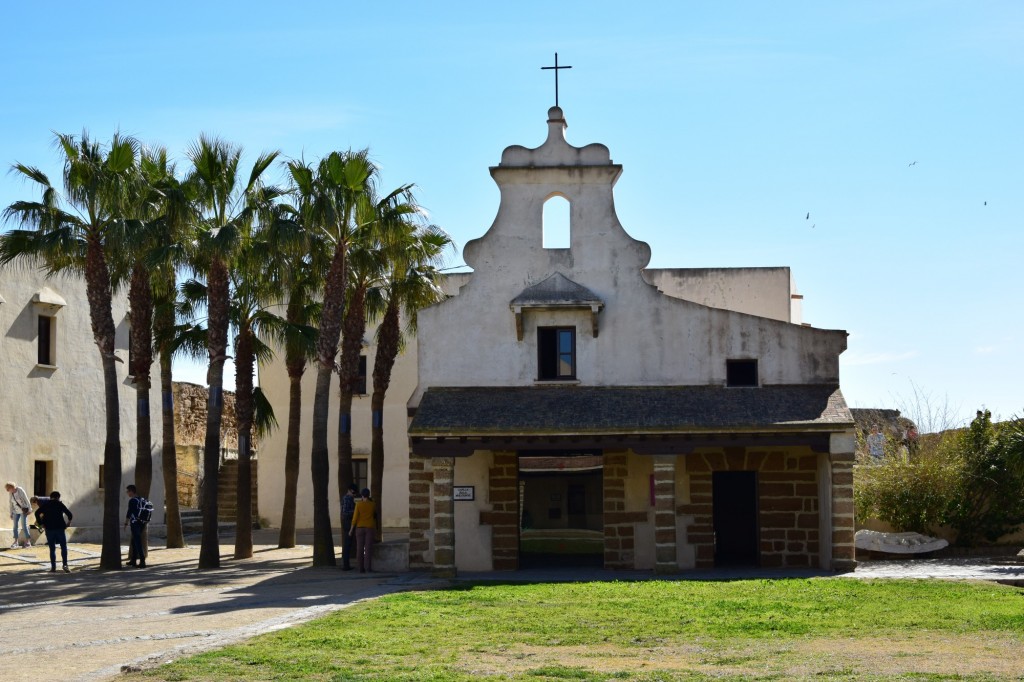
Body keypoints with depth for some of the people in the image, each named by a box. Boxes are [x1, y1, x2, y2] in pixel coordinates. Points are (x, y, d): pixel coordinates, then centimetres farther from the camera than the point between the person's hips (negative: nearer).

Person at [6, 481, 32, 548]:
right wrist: (11, 513, 8)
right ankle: (16, 541, 10)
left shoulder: (20, 490, -18)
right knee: (15, 526, 3)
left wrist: (29, 509, -13)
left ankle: (28, 541, -3)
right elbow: (11, 503, 7)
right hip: (16, 511, 5)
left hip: (23, 510, -5)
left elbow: (26, 499, -14)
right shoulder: (11, 493, -2)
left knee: (24, 525, -9)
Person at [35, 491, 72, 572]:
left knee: (52, 549, 8)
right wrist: (69, 522, 10)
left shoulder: (45, 505, 8)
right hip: (60, 528, -2)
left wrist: (41, 523, 3)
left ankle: (53, 567, 5)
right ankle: (65, 565, -6)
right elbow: (69, 513, -6)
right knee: (64, 547, 6)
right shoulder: (60, 504, 2)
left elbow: (37, 513, -3)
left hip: (49, 529, 2)